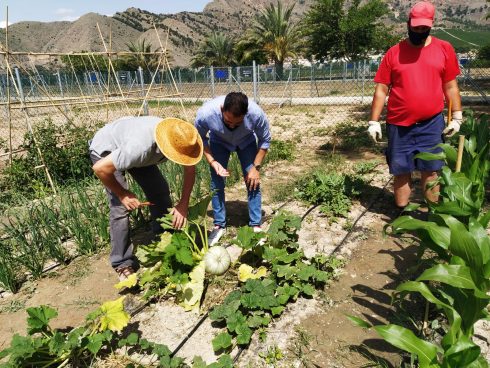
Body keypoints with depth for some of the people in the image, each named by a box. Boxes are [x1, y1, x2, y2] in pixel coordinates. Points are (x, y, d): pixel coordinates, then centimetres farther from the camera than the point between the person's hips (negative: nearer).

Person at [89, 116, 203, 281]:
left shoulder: (179, 138, -27)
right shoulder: (140, 147, -45)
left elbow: (190, 168, -12)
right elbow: (100, 168, -35)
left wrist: (183, 204, -20)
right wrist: (122, 194, -22)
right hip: (106, 151, -6)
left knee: (160, 191, 1)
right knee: (120, 206, -15)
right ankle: (123, 264, -3)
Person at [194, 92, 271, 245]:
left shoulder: (256, 113, -39)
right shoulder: (205, 113, -39)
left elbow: (265, 140, -18)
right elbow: (200, 138, -16)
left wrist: (256, 167, -19)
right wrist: (212, 161, -27)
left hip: (246, 141, 0)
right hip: (219, 141, 0)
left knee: (253, 181, -9)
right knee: (216, 182, -6)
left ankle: (256, 225, 3)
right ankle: (219, 225, 9)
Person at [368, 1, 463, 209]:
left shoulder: (444, 49, 4)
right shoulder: (394, 53, 1)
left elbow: (451, 86, 8)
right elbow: (381, 90, 1)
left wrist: (457, 117, 3)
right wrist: (374, 121, -4)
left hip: (432, 123, 1)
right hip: (399, 124, 0)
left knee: (430, 169, 5)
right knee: (401, 171, 7)